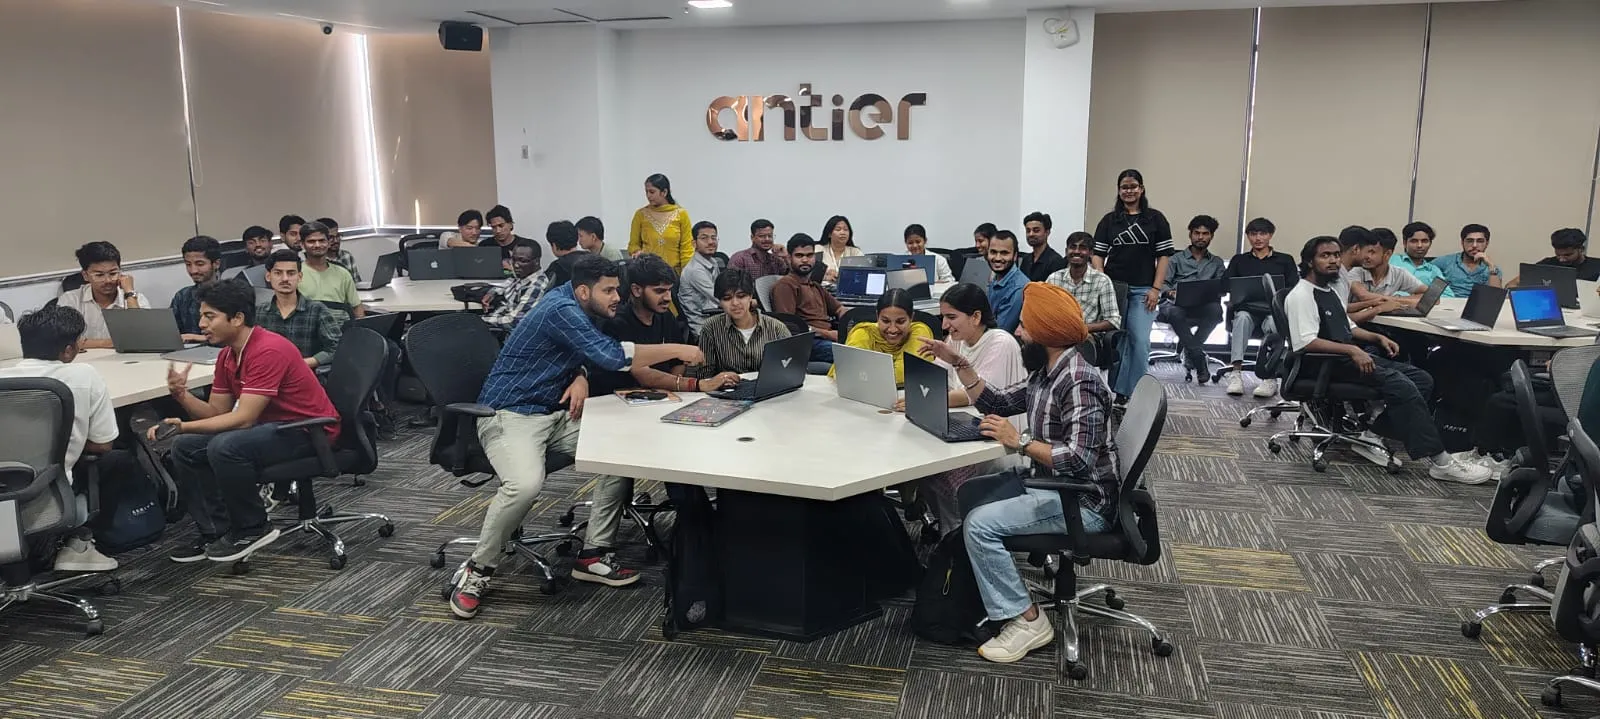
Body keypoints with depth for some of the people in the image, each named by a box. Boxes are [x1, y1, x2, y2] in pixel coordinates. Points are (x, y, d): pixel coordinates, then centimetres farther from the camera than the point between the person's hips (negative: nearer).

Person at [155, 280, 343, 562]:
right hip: (271, 426, 10)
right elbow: (217, 412, 7)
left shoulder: (269, 351, -24)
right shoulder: (227, 356, 5)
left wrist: (183, 426, -25)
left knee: (225, 447, -30)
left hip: (309, 431, -10)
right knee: (185, 447, 2)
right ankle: (214, 531, 9)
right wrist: (182, 395, -11)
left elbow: (243, 418, -27)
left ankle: (253, 530, -9)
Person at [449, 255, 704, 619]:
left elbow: (587, 354, 17)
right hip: (510, 415, -9)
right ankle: (478, 570, -12)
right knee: (526, 483, -36)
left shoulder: (574, 302, 6)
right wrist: (675, 350, -22)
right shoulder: (561, 310, -22)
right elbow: (612, 356, -30)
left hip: (556, 412, 9)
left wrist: (580, 378, -7)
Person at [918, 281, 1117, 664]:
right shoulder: (1047, 373, 7)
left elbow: (1079, 460, -31)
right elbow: (996, 402, 17)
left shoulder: (1079, 382, -24)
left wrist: (1020, 442, -25)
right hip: (1054, 488, 10)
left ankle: (1027, 621, -9)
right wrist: (958, 363, 7)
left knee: (982, 523, -21)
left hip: (1084, 502, -10)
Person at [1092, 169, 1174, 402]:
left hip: (1142, 290, -1)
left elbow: (1164, 255, 4)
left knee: (1140, 342, -8)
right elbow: (1098, 254, 7)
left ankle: (1135, 392, 1)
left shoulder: (1155, 218, 6)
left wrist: (1156, 289, -4)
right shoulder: (1109, 220, 10)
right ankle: (1117, 391, 13)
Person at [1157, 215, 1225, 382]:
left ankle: (1189, 350, -18)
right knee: (1174, 312, -39)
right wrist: (1171, 293, -15)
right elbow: (1163, 283, 8)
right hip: (1176, 304, -1)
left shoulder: (1217, 263, 27)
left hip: (1202, 308, 1)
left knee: (1216, 309, -35)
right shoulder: (1177, 259, 22)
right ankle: (1198, 356, -29)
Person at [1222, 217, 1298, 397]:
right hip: (1246, 309, 1)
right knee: (1242, 318, -36)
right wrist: (1233, 296, -10)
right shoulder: (1239, 260, 24)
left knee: (1273, 322, -37)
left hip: (1275, 310, -1)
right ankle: (1236, 373, -46)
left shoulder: (1285, 260, 21)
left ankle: (1270, 378, -41)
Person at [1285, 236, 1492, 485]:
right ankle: (1438, 461, -21)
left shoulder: (1329, 290, 20)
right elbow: (1305, 342, -23)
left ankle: (1377, 432, -1)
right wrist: (1352, 350, -25)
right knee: (1401, 386, -25)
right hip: (1328, 365, -10)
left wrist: (1377, 338, 11)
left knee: (1422, 379, -1)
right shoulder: (1301, 295, -12)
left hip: (1349, 356, 10)